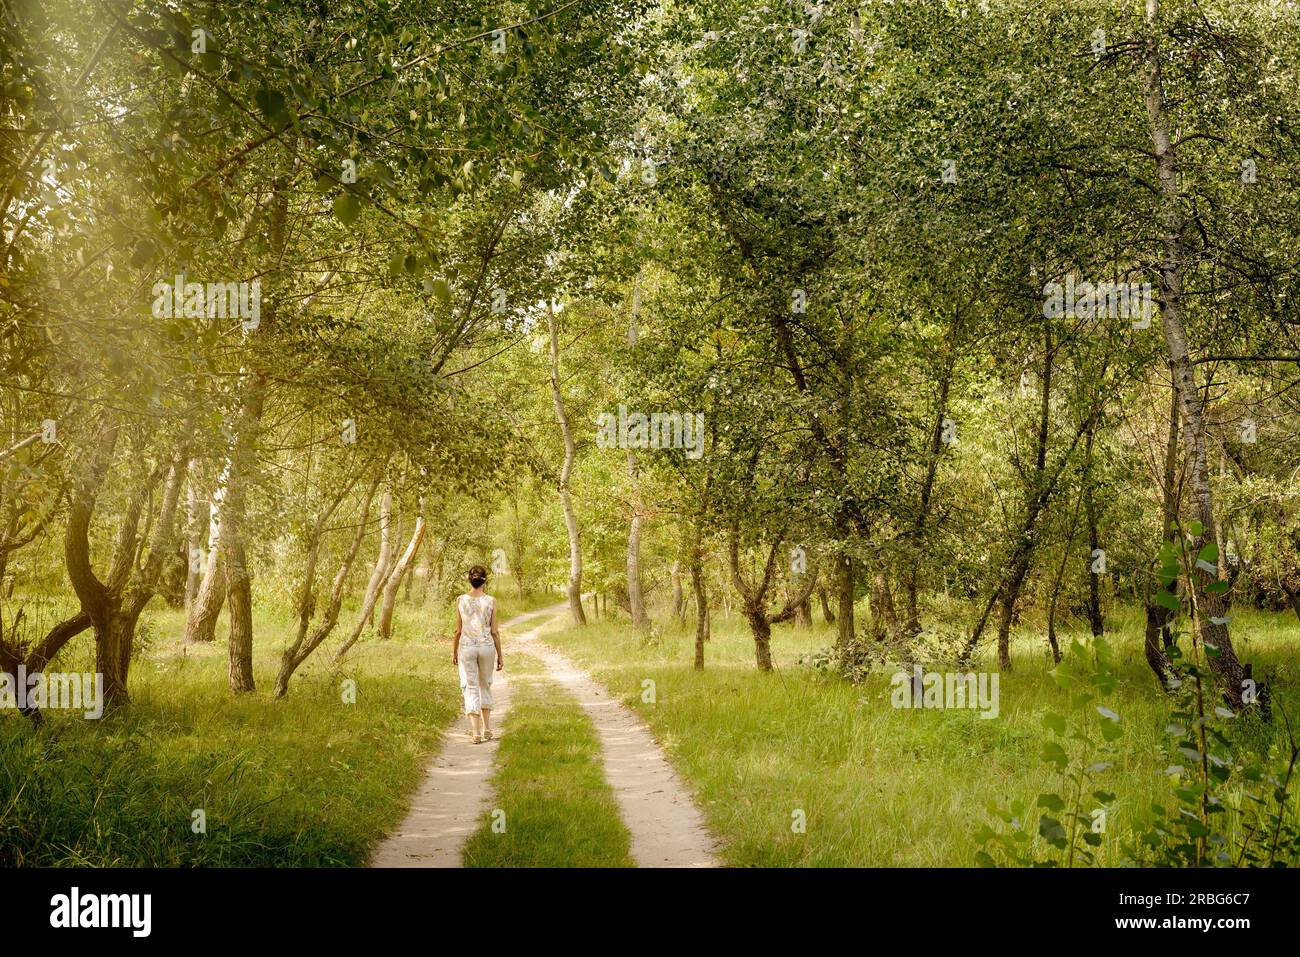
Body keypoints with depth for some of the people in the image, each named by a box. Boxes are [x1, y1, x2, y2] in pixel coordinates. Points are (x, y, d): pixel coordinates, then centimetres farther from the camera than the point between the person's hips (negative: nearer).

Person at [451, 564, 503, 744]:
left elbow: (458, 630, -1)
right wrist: (500, 656, 4)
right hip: (487, 647, 1)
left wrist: (453, 652, 12)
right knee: (485, 686, 20)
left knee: (470, 689, 4)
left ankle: (476, 732, -3)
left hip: (466, 648, -1)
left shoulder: (461, 600, -5)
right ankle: (487, 728, 19)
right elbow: (494, 631, -3)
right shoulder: (491, 601, -6)